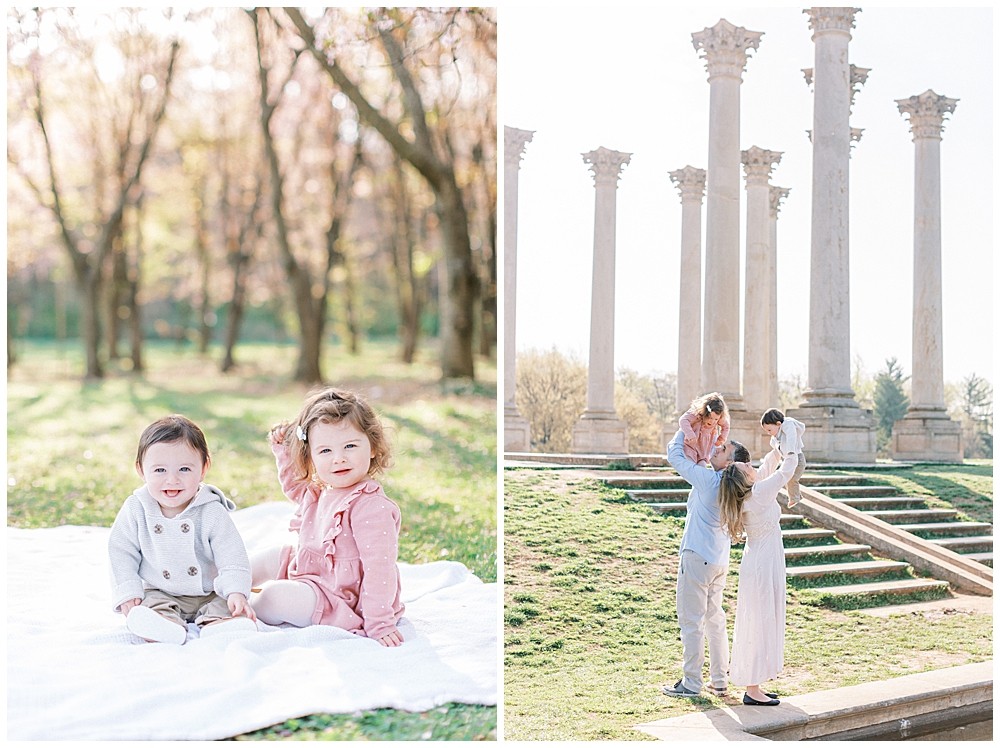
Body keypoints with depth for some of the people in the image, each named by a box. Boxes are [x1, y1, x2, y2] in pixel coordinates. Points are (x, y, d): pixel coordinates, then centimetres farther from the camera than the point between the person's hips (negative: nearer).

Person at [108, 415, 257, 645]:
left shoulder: (212, 512, -12)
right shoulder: (136, 510, -7)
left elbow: (231, 557, -12)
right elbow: (121, 552, -1)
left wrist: (236, 592, -26)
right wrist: (127, 593, -10)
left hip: (211, 593, -1)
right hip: (160, 593, 1)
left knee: (230, 610, -27)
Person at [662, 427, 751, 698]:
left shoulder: (708, 479, -19)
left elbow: (675, 456, -11)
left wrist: (682, 430, 3)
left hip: (697, 558, -8)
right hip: (720, 561, 8)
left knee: (691, 620, 0)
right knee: (715, 619, 15)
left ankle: (691, 683, 6)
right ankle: (719, 681, 21)